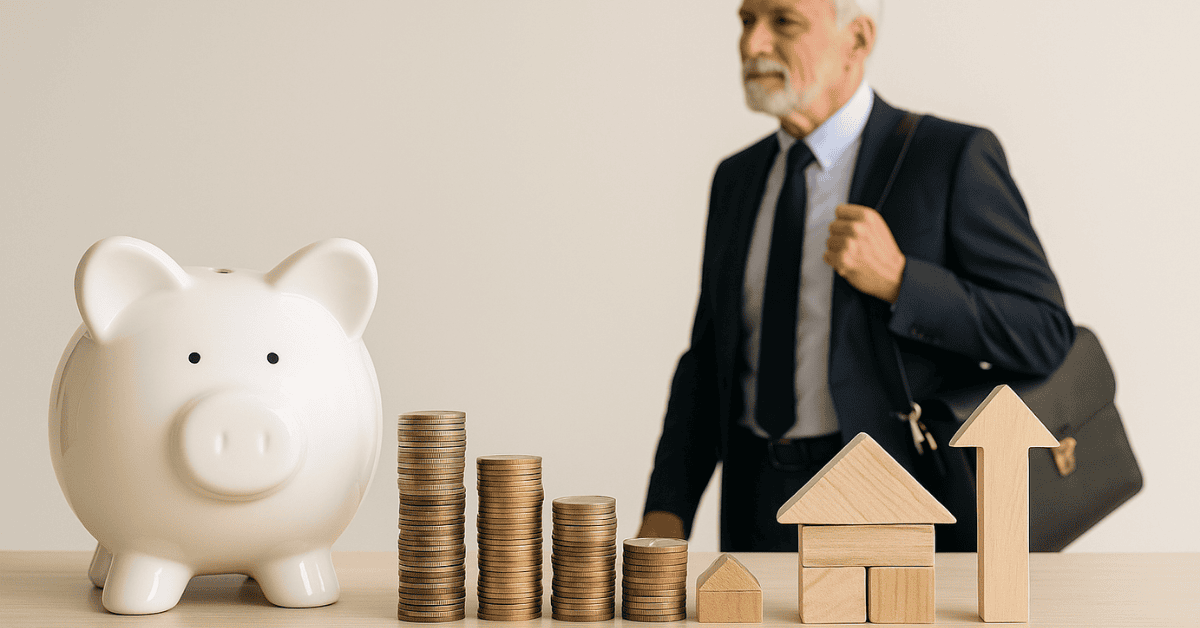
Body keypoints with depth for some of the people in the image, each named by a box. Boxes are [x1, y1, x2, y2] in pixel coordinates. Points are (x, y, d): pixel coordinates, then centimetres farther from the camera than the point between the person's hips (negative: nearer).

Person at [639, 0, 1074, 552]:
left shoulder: (952, 158, -7)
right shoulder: (739, 179, 12)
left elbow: (1043, 335, -9)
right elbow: (710, 360, 14)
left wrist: (897, 280, -22)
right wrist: (665, 511, 1)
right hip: (763, 508, 6)